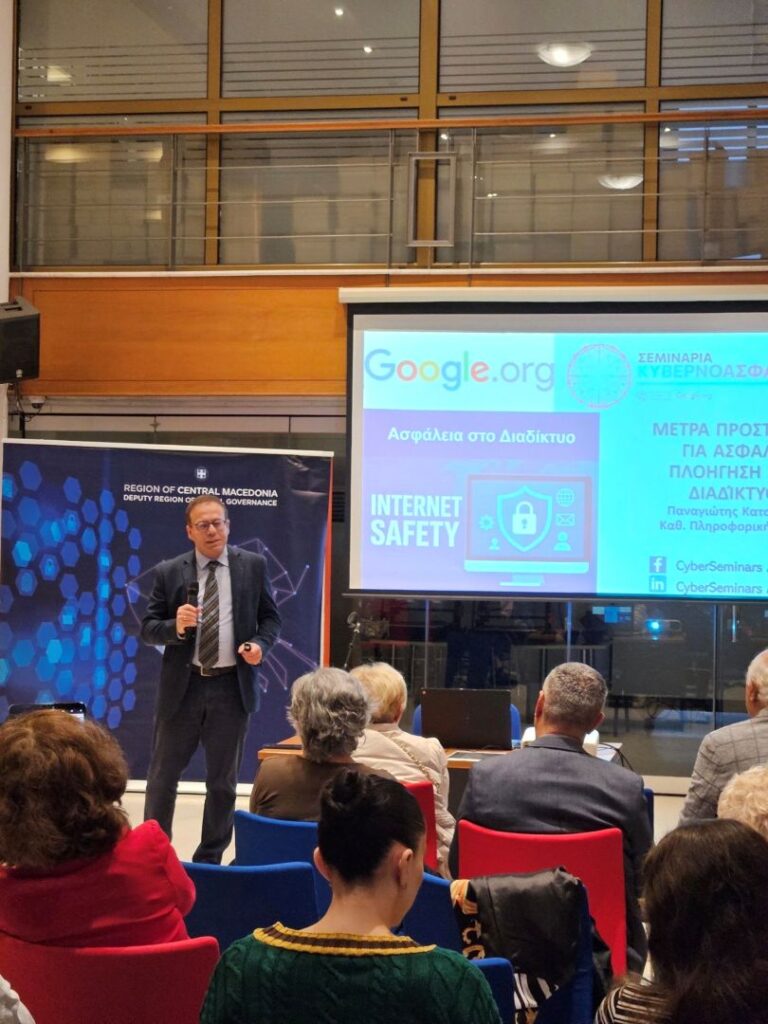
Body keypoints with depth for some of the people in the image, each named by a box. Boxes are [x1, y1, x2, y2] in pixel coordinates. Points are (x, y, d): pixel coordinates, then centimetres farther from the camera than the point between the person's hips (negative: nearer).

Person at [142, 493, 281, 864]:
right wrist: (176, 626, -19)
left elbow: (271, 618, 8)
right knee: (163, 775, 8)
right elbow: (148, 627, 1)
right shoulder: (169, 572, 0)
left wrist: (260, 644, -11)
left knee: (223, 781, 9)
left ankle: (210, 859, 22)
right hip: (182, 686, 0)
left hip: (232, 686, 0)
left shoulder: (253, 565, 2)